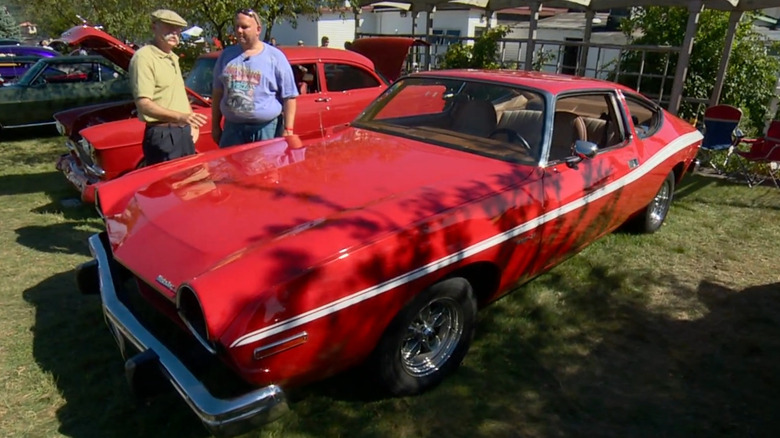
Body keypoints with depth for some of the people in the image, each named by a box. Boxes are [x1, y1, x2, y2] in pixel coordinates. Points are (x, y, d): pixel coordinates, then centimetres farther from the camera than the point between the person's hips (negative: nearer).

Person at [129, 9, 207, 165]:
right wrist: (180, 116, -33)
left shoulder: (172, 58, 16)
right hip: (162, 136, -9)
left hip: (184, 132, 9)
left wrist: (192, 123, 12)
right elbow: (143, 104, -22)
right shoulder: (144, 57, -13)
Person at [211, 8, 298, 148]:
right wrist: (215, 126, 14)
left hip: (267, 130, -3)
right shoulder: (226, 55, 11)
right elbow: (217, 93, 17)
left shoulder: (275, 56, 0)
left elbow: (289, 97, -2)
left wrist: (288, 130, -9)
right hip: (233, 128, 4)